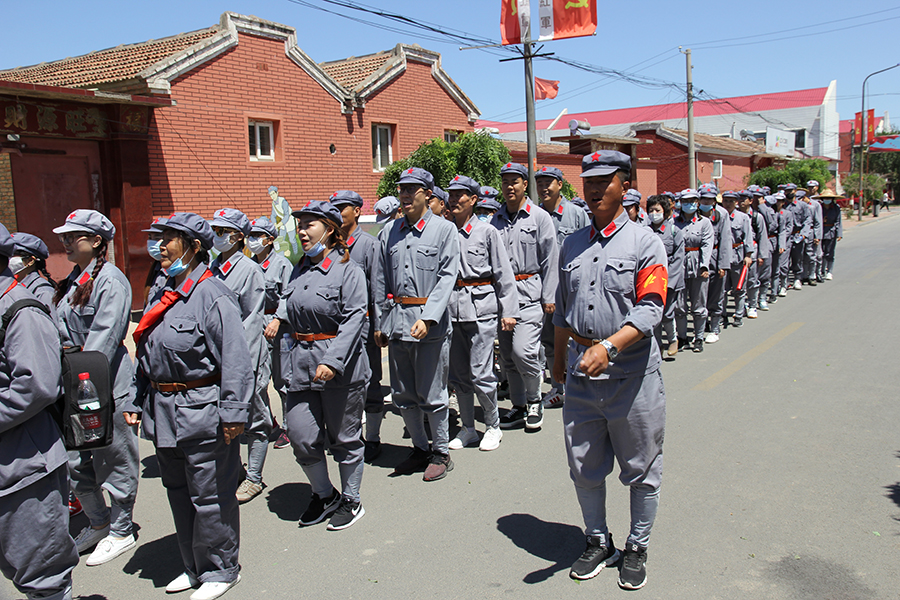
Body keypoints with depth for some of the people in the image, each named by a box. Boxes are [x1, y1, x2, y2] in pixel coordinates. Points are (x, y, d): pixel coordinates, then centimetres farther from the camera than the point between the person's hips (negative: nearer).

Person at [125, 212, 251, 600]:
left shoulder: (212, 296, -16)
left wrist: (233, 413, -21)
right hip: (163, 413, 9)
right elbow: (145, 356, 17)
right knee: (178, 492, 19)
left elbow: (235, 359, -20)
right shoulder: (163, 295, 11)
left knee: (210, 496, 4)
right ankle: (194, 567, 36)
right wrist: (135, 401, 16)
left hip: (201, 414, -9)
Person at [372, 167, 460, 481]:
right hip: (397, 321, 5)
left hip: (432, 322, -5)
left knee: (432, 393, 2)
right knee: (403, 393, 12)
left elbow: (447, 276, -9)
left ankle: (441, 452, 21)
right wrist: (380, 323, 11)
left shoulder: (444, 229, -2)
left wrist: (428, 317, -19)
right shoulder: (389, 231, 10)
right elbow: (380, 280, 13)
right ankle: (420, 448, 30)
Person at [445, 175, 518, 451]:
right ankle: (468, 428, 25)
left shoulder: (486, 231, -1)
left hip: (481, 306, -4)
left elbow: (503, 273, 0)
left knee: (480, 374, -4)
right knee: (458, 373, 10)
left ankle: (493, 426, 17)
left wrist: (508, 311, -4)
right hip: (452, 307, 4)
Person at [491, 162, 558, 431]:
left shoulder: (539, 217, 0)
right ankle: (518, 406, 24)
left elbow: (550, 259, -3)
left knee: (523, 350, -15)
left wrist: (548, 297, -8)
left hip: (529, 291, -5)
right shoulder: (496, 219, 12)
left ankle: (534, 400, 9)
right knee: (506, 354, 9)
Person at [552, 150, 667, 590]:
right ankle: (598, 542, 34)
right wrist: (560, 357, 23)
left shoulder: (645, 242, -6)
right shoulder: (572, 245, 11)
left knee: (641, 470, 10)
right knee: (584, 468, 14)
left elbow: (649, 309, -16)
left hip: (632, 373, -4)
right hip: (581, 373, 5)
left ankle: (637, 549, 30)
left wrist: (608, 346, -29)